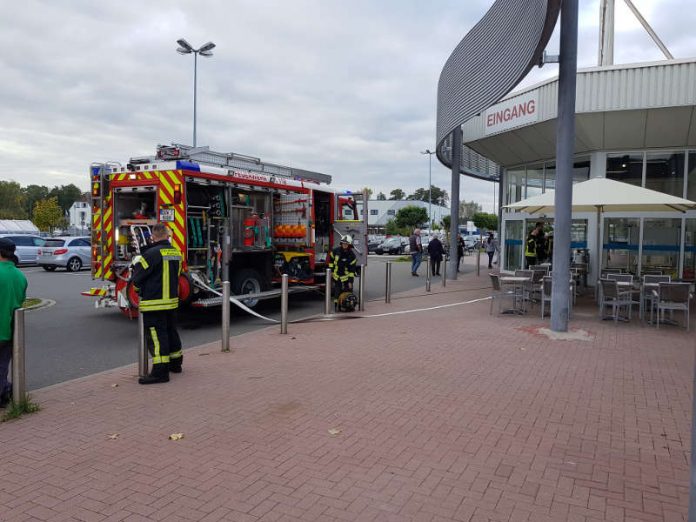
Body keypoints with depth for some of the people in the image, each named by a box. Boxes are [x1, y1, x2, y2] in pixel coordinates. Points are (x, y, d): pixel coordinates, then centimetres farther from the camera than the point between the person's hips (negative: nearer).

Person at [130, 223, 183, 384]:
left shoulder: (151, 254, -16)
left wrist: (137, 263, 11)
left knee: (156, 335, -5)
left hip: (154, 303, -8)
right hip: (171, 300, 8)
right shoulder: (176, 253, 7)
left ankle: (160, 371, -6)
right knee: (171, 331, 19)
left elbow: (137, 279, -10)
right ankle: (175, 363, 32)